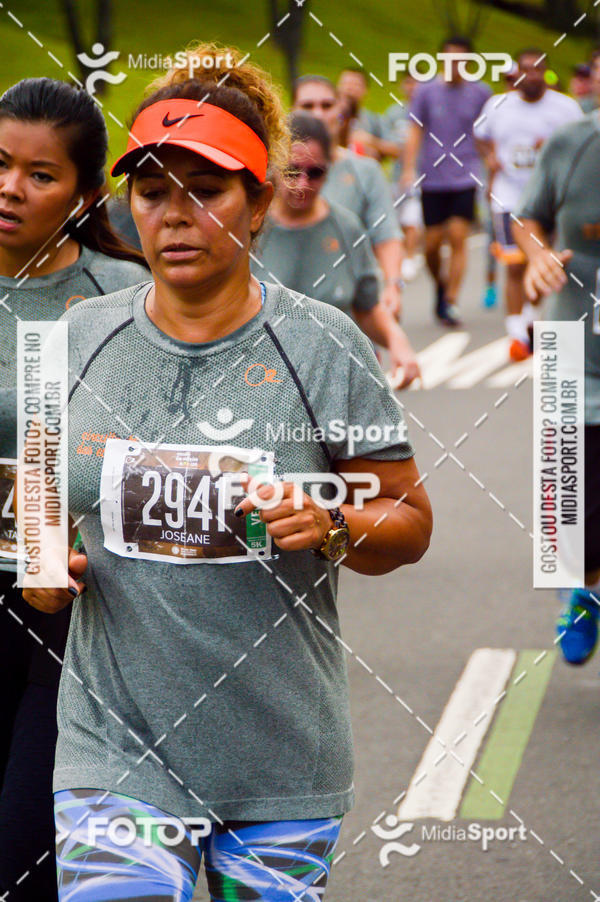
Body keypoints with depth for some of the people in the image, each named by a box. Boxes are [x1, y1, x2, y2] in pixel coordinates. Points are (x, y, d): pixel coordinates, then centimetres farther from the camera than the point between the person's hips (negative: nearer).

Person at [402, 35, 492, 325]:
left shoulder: (480, 93, 5)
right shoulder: (426, 91, 4)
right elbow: (415, 132, 5)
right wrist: (409, 168, -5)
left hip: (465, 178, 0)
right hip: (433, 179, 1)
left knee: (458, 237, -12)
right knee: (432, 243, 0)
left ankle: (450, 302, -9)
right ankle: (440, 285, 29)